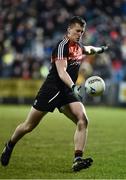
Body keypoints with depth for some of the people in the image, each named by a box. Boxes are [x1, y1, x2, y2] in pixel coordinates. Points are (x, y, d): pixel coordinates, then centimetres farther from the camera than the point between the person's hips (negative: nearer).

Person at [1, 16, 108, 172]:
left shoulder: (78, 46, 9)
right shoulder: (62, 46, -17)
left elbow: (87, 49, 38)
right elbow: (61, 72, -29)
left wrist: (99, 49, 51)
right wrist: (73, 86, -44)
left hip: (68, 91, 7)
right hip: (52, 89, -7)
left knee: (83, 120, -18)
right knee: (28, 126, 5)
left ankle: (77, 159, -22)